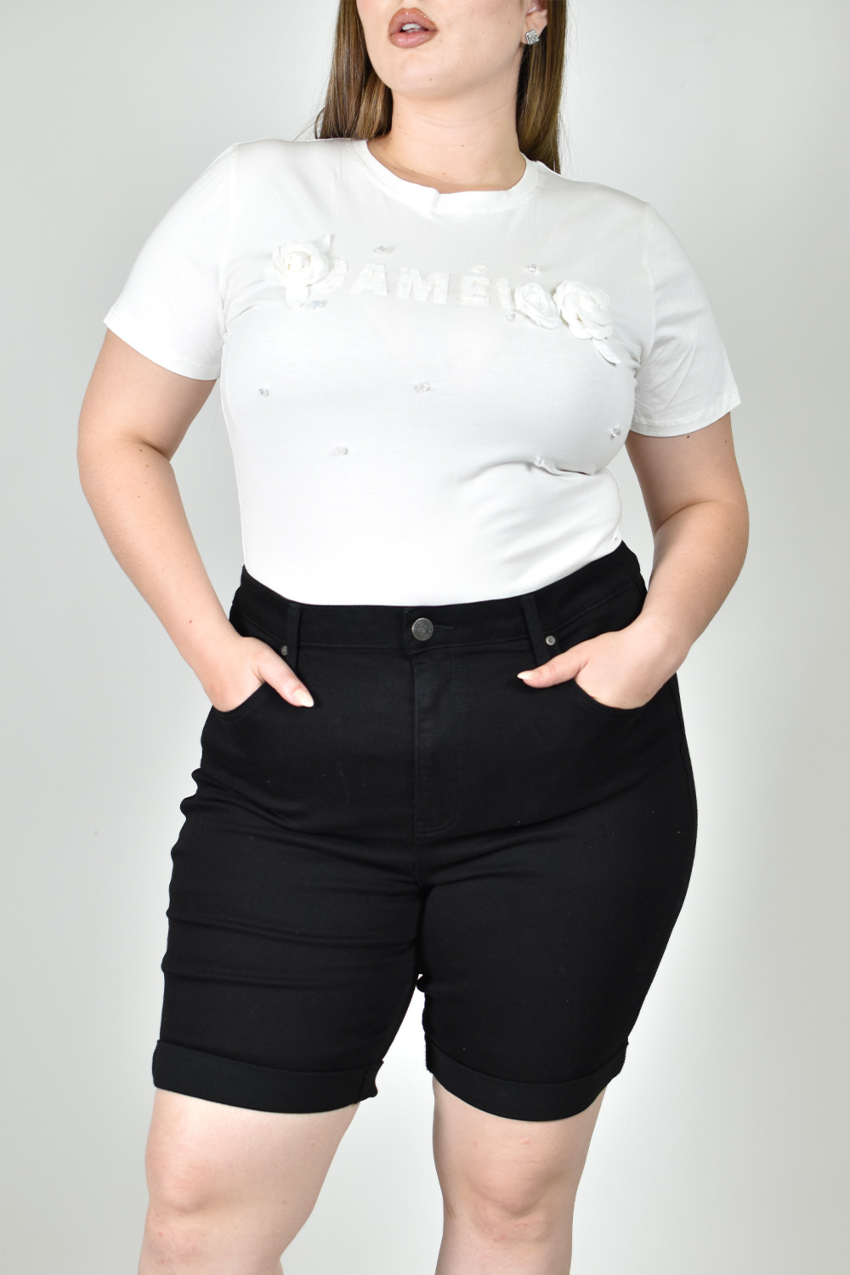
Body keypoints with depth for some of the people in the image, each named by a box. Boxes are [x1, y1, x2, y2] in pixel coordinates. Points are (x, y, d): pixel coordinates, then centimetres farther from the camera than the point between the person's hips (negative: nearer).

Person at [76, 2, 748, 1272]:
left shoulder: (626, 244, 8)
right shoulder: (255, 195, 6)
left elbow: (706, 501, 16)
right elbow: (121, 435, 9)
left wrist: (659, 635, -4)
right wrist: (206, 643, -4)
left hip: (566, 757, 1)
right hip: (302, 753, 0)